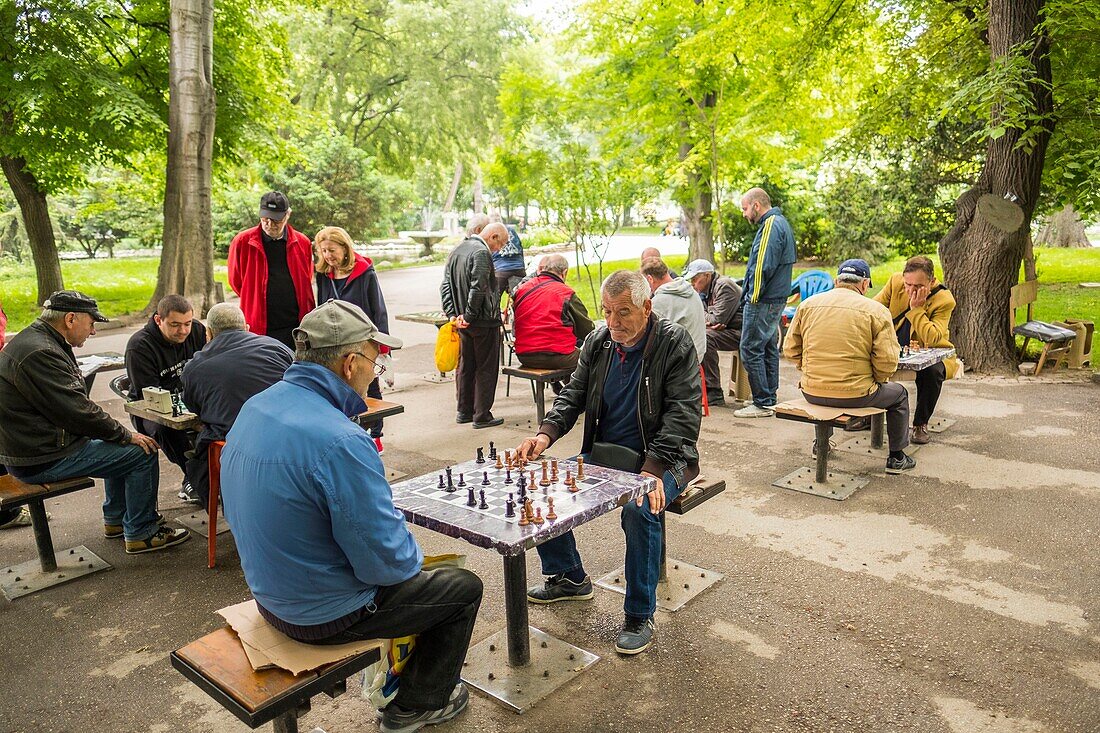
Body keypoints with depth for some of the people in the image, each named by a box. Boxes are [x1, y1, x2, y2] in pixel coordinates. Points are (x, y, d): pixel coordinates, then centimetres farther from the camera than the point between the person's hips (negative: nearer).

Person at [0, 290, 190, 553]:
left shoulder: (34, 340, 11)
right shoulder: (39, 353, -24)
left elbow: (70, 404, 14)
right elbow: (76, 411, -24)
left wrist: (122, 433, 8)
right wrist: (126, 435, -12)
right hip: (43, 460, -11)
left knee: (122, 445, 24)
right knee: (142, 452, -9)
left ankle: (116, 520, 33)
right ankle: (141, 534, 2)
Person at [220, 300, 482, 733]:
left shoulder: (254, 409, -5)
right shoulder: (341, 442, -33)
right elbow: (386, 562, -26)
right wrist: (411, 556, -4)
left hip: (269, 592, 8)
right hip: (325, 615, -8)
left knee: (410, 565, 28)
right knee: (464, 588, 11)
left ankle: (396, 667, 44)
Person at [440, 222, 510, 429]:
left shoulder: (456, 251, 12)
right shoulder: (481, 252, -16)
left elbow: (445, 286, 9)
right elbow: (478, 288, -24)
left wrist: (452, 314, 3)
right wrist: (469, 316, -15)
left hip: (463, 321, 8)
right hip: (483, 321, -8)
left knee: (465, 366, 15)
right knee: (486, 368, 1)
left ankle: (464, 412, 24)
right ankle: (482, 416, 5)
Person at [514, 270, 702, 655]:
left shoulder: (675, 342, -12)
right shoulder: (598, 341, 5)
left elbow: (684, 413, -18)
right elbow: (574, 393, 8)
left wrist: (653, 469, -29)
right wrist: (546, 433, -12)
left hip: (661, 459, -6)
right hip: (603, 454, 6)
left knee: (639, 508, -35)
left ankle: (639, 615, -13)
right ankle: (569, 577, 17)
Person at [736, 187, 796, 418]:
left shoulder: (771, 225, -16)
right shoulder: (780, 223, 17)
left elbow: (763, 266, -23)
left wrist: (754, 297, -14)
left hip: (763, 301, -11)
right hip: (776, 299, 11)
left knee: (751, 350, -6)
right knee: (769, 348, 16)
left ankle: (763, 403, -2)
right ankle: (769, 398, 24)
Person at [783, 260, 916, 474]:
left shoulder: (808, 304, 3)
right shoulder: (876, 310, -6)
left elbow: (790, 348, 7)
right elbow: (887, 361, -10)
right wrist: (875, 382, 10)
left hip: (811, 392, 4)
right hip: (855, 395, -3)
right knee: (899, 394, 26)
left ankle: (821, 443, 50)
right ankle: (896, 458, 34)